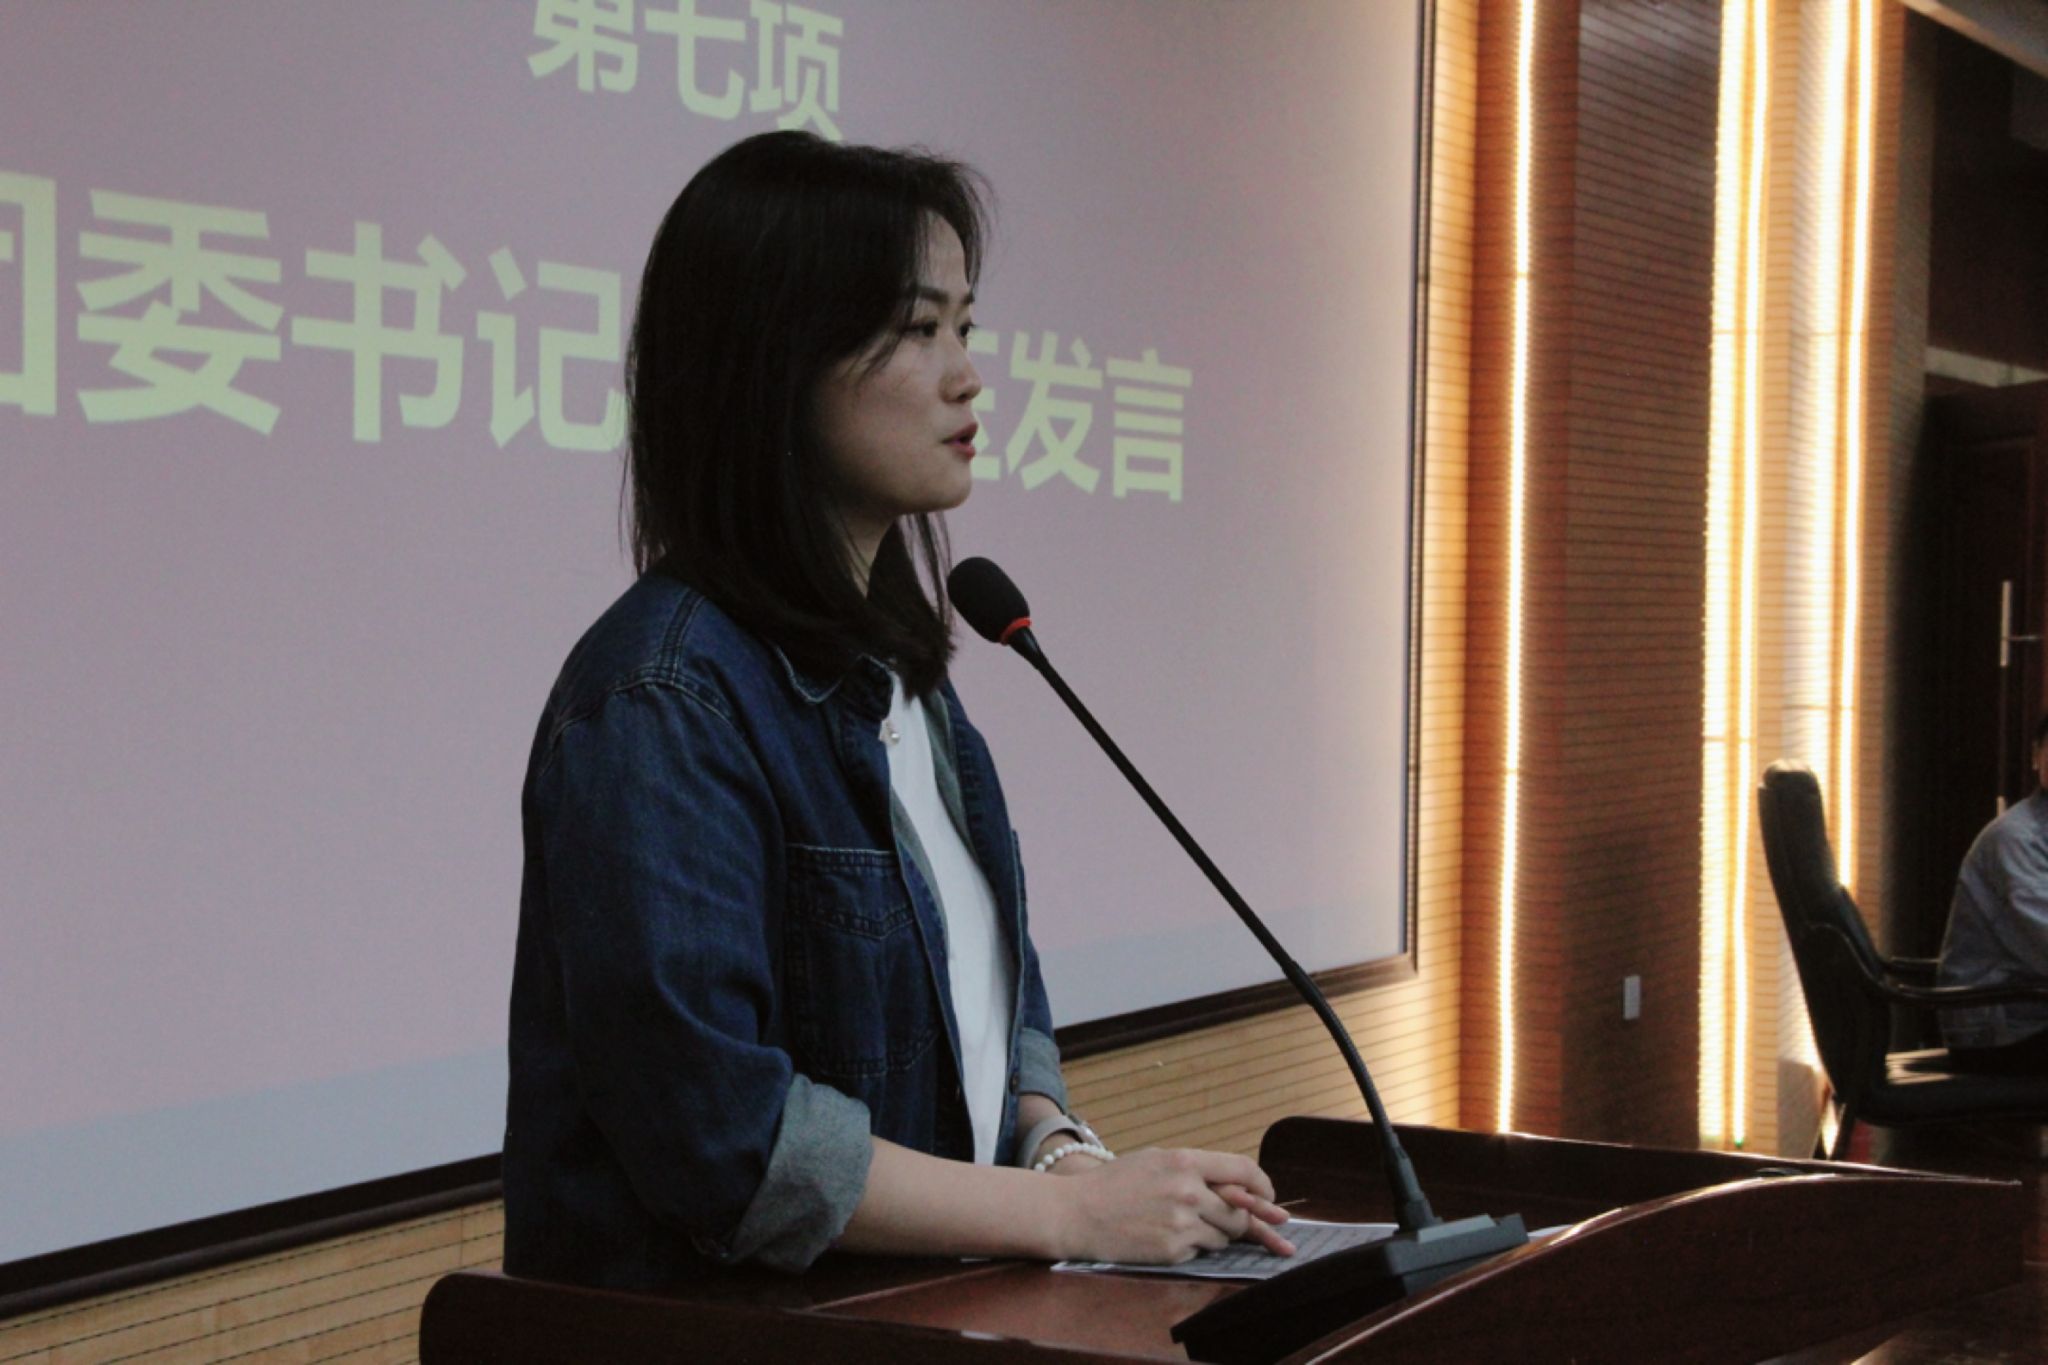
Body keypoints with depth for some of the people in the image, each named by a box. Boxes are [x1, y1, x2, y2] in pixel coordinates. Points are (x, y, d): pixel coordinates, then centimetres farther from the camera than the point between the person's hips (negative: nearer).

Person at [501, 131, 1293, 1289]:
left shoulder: (893, 663, 14)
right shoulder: (663, 703, -13)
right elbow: (718, 1128, -18)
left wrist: (1061, 1151, 1)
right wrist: (1072, 1209, -14)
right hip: (723, 1325, -7)